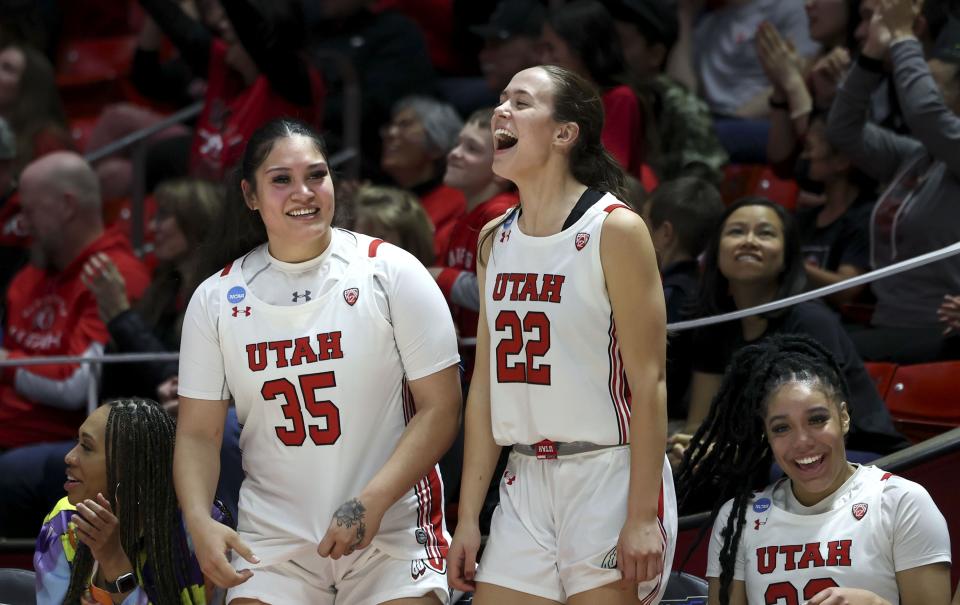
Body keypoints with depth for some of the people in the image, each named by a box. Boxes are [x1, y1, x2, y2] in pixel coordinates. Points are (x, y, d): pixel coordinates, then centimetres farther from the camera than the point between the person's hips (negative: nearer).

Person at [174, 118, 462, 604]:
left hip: (391, 533, -2)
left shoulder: (390, 272, -4)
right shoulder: (215, 299, 4)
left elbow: (440, 408, -5)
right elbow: (197, 434, 7)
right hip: (271, 540, 2)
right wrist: (200, 523, -12)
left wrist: (371, 503, -16)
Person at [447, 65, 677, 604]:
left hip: (610, 477, -6)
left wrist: (643, 517, -17)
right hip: (527, 484, 6)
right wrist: (468, 518, 9)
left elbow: (649, 381, -12)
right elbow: (487, 382, 13)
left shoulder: (615, 230, -9)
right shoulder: (496, 241, 11)